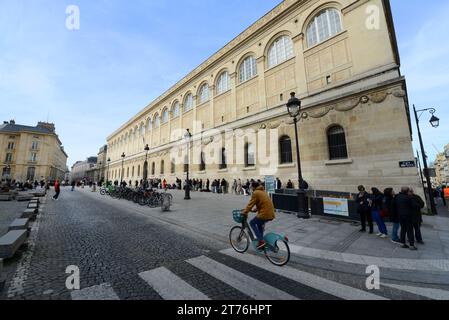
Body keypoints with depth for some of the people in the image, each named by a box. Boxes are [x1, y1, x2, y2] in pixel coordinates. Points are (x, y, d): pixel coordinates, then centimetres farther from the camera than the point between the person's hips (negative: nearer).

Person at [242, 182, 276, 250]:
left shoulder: (256, 193, -7)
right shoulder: (263, 191, 20)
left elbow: (251, 203, -9)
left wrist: (245, 212, -1)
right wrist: (255, 209, 31)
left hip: (265, 214, -9)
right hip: (271, 214, 9)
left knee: (252, 223, 7)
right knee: (260, 223, 29)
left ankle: (261, 241, -2)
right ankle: (261, 240, 30)